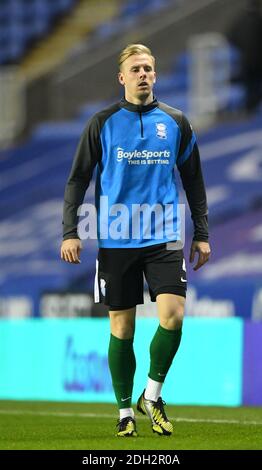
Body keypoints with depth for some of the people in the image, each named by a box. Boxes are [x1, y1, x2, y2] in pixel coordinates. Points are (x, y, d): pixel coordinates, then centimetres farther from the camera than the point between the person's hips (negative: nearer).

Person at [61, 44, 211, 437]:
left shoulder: (175, 122, 8)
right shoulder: (103, 123, 3)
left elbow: (193, 180, 16)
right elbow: (78, 179, 5)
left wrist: (202, 234, 12)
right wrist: (70, 232, -3)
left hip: (164, 238, 1)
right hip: (116, 239, -1)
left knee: (173, 315, -15)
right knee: (121, 327, 3)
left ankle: (152, 395, 5)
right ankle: (125, 411, 15)